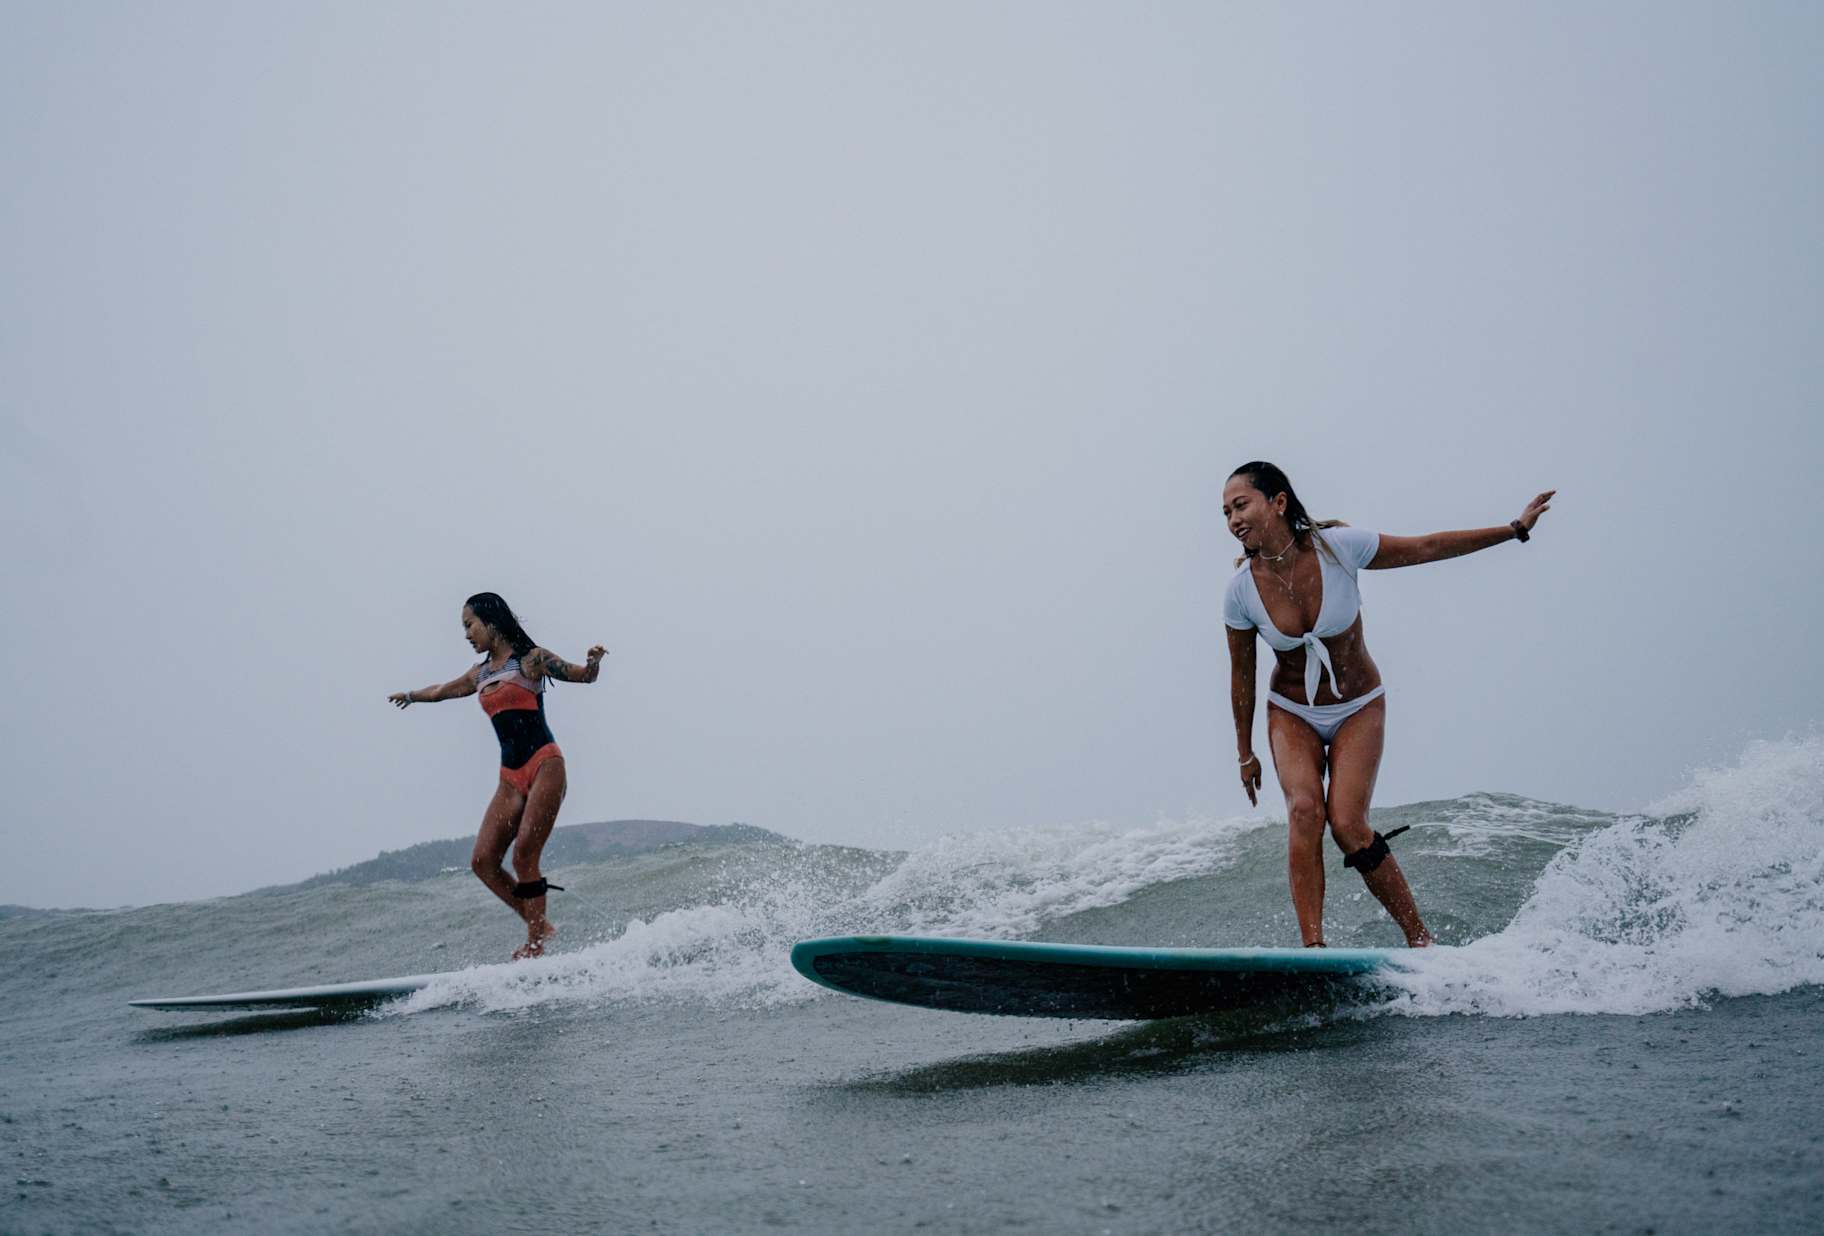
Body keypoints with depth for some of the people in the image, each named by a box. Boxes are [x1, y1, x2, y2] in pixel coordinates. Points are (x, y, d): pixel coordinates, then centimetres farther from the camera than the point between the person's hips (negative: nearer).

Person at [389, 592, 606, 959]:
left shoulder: (530, 659, -1)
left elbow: (583, 675, -5)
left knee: (524, 856, -17)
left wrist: (593, 661, -27)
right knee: (483, 862, -3)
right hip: (510, 777, 7)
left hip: (544, 765, -7)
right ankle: (539, 926, 8)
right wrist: (410, 696, 54)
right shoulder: (479, 674, 17)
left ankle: (535, 942, -10)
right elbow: (440, 691, 36)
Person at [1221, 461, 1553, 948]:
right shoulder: (1241, 590, -14)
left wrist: (1515, 529, -3)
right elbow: (1241, 674, -1)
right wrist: (1245, 752, 6)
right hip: (1292, 715, 2)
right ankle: (1313, 948, -22)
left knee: (1347, 824, -18)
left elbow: (1429, 547, -7)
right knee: (1304, 809, -24)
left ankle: (1421, 939, -1)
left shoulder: (1337, 546, -20)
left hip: (1359, 709, -1)